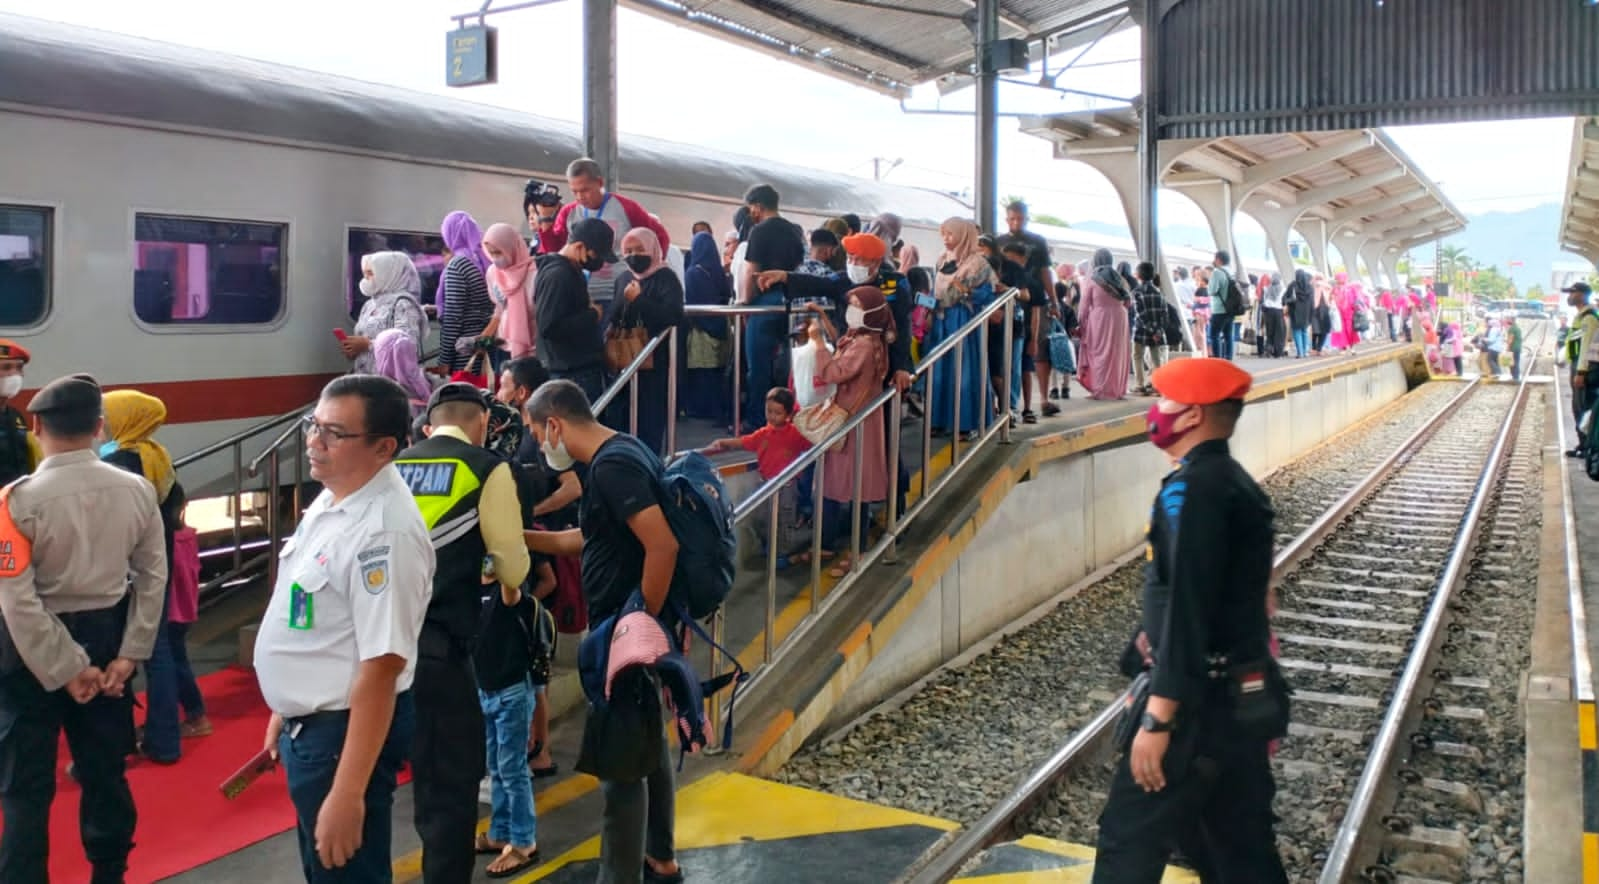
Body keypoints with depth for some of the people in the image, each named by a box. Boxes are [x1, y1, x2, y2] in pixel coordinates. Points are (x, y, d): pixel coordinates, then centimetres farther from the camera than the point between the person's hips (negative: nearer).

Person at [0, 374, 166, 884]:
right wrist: (129, 654, 0)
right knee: (106, 773, 17)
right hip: (106, 638, 4)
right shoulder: (137, 491, -5)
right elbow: (153, 577, -3)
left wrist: (66, 669, -11)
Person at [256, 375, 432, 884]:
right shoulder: (331, 498, 2)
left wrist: (348, 794, -27)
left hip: (346, 730, -9)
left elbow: (380, 669, -28)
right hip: (310, 721, 9)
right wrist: (286, 710, 21)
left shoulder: (382, 531, -27)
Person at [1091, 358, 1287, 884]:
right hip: (1245, 696, 10)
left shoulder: (1192, 490, -18)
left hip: (1201, 702, -10)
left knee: (1130, 840, 1)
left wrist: (1158, 717, -23)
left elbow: (1186, 610, -24)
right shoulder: (1237, 483, 12)